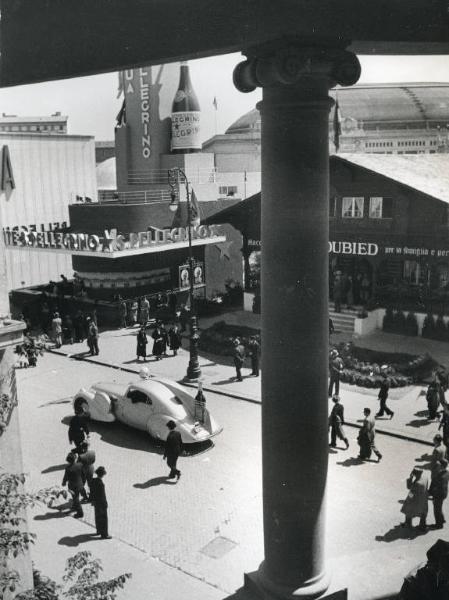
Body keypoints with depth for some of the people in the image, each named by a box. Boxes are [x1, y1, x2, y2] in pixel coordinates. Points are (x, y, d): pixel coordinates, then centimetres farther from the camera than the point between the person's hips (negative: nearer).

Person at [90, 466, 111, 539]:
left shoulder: (93, 480, -11)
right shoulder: (101, 484, -35)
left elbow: (91, 492, 3)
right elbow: (102, 496, -27)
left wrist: (92, 500, 17)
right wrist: (104, 506, -14)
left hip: (95, 502, 7)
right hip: (101, 503, -7)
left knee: (98, 516, 26)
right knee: (103, 519, 11)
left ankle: (99, 530, 44)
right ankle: (104, 535, 25)